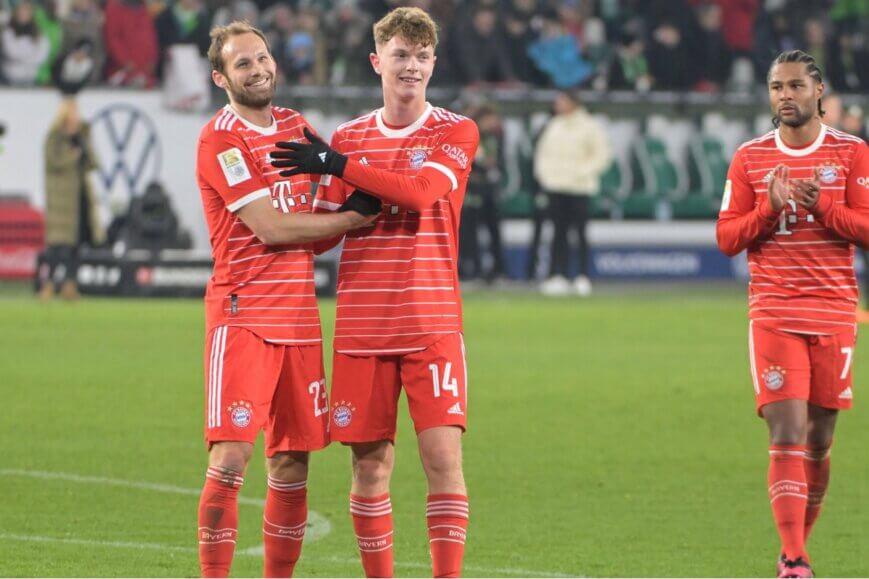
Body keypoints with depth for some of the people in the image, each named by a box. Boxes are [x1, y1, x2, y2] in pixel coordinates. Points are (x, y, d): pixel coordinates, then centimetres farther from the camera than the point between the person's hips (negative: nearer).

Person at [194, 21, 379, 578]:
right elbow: (271, 226, -13)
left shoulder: (295, 126, 14)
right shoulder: (220, 139, -8)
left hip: (299, 314, 7)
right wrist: (358, 216, -7)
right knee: (232, 454, -14)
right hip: (243, 315, -7)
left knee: (292, 461, 6)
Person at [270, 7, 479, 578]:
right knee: (371, 462, 2)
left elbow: (420, 191, -16)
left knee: (443, 454, -10)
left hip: (432, 324, -2)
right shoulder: (348, 138, 12)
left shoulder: (456, 133, 2)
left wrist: (338, 166, -17)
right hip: (361, 327, 3)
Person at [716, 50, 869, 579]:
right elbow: (727, 238, 5)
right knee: (787, 433, -12)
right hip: (773, 312, -1)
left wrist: (820, 204, -16)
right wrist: (770, 208, -12)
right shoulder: (750, 158, 7)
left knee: (819, 440, 5)